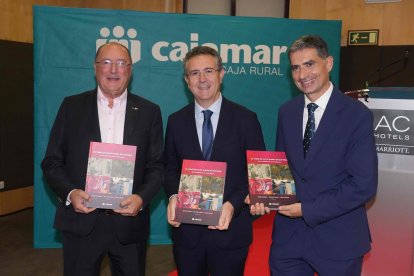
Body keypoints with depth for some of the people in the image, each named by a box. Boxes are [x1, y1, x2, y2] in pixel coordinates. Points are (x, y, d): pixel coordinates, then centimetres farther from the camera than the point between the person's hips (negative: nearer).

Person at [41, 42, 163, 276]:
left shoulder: (149, 112, 3)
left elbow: (157, 166, 1)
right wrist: (69, 193, -13)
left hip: (130, 222, 1)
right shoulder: (72, 106, 3)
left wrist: (142, 198, -15)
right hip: (81, 222, 0)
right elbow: (52, 162, 3)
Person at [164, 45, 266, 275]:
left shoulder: (245, 119, -4)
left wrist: (233, 204, -17)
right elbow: (170, 168, 9)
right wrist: (173, 196, -10)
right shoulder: (176, 121, 3)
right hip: (187, 230, 2)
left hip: (230, 229, -2)